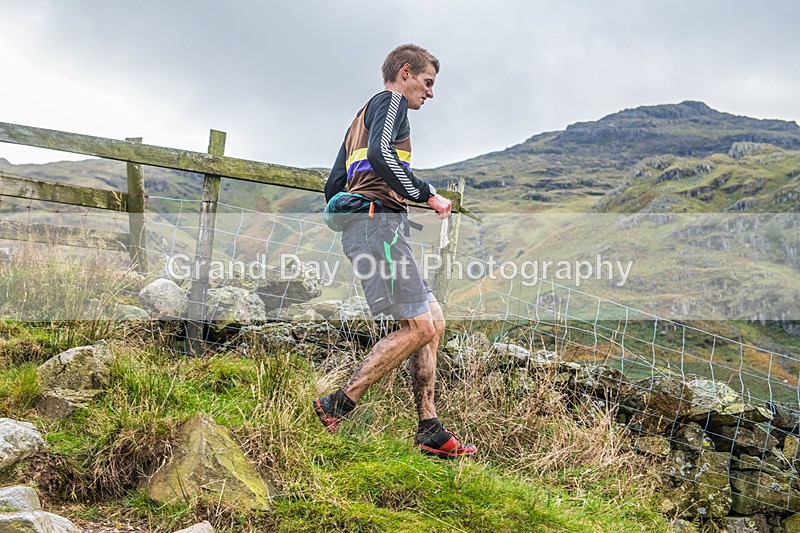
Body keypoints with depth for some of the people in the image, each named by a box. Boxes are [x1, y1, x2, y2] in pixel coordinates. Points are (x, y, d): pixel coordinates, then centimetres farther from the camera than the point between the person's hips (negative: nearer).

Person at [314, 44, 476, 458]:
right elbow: (380, 154, -19)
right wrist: (427, 195, -14)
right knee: (418, 327, -13)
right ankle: (337, 407, -11)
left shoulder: (364, 116, 32)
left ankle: (430, 431, 4)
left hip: (360, 227, 10)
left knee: (432, 320, 6)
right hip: (378, 223, -10)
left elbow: (333, 187, 29)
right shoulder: (391, 101, 2)